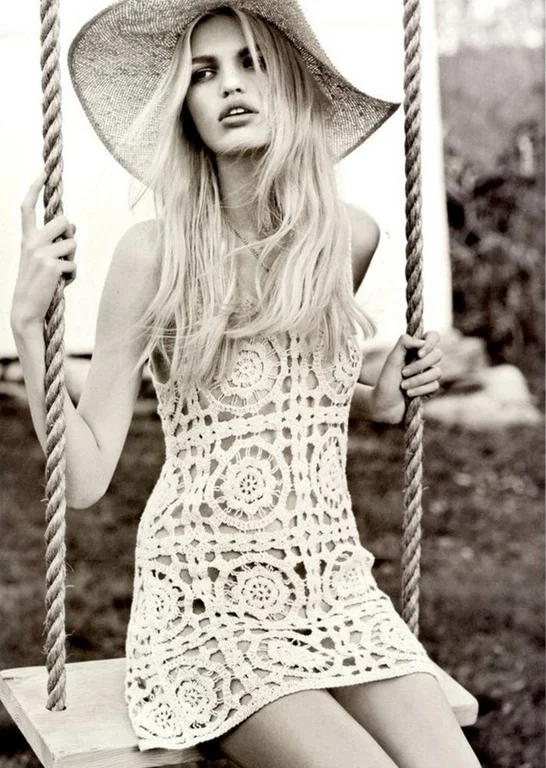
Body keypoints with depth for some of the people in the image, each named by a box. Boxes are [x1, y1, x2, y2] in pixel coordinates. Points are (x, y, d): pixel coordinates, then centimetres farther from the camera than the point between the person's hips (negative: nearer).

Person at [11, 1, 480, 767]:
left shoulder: (350, 236, 1)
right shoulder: (155, 253, -10)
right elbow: (85, 477, -10)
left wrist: (380, 400, 5)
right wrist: (28, 320, -19)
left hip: (336, 587, 4)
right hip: (209, 604, -3)